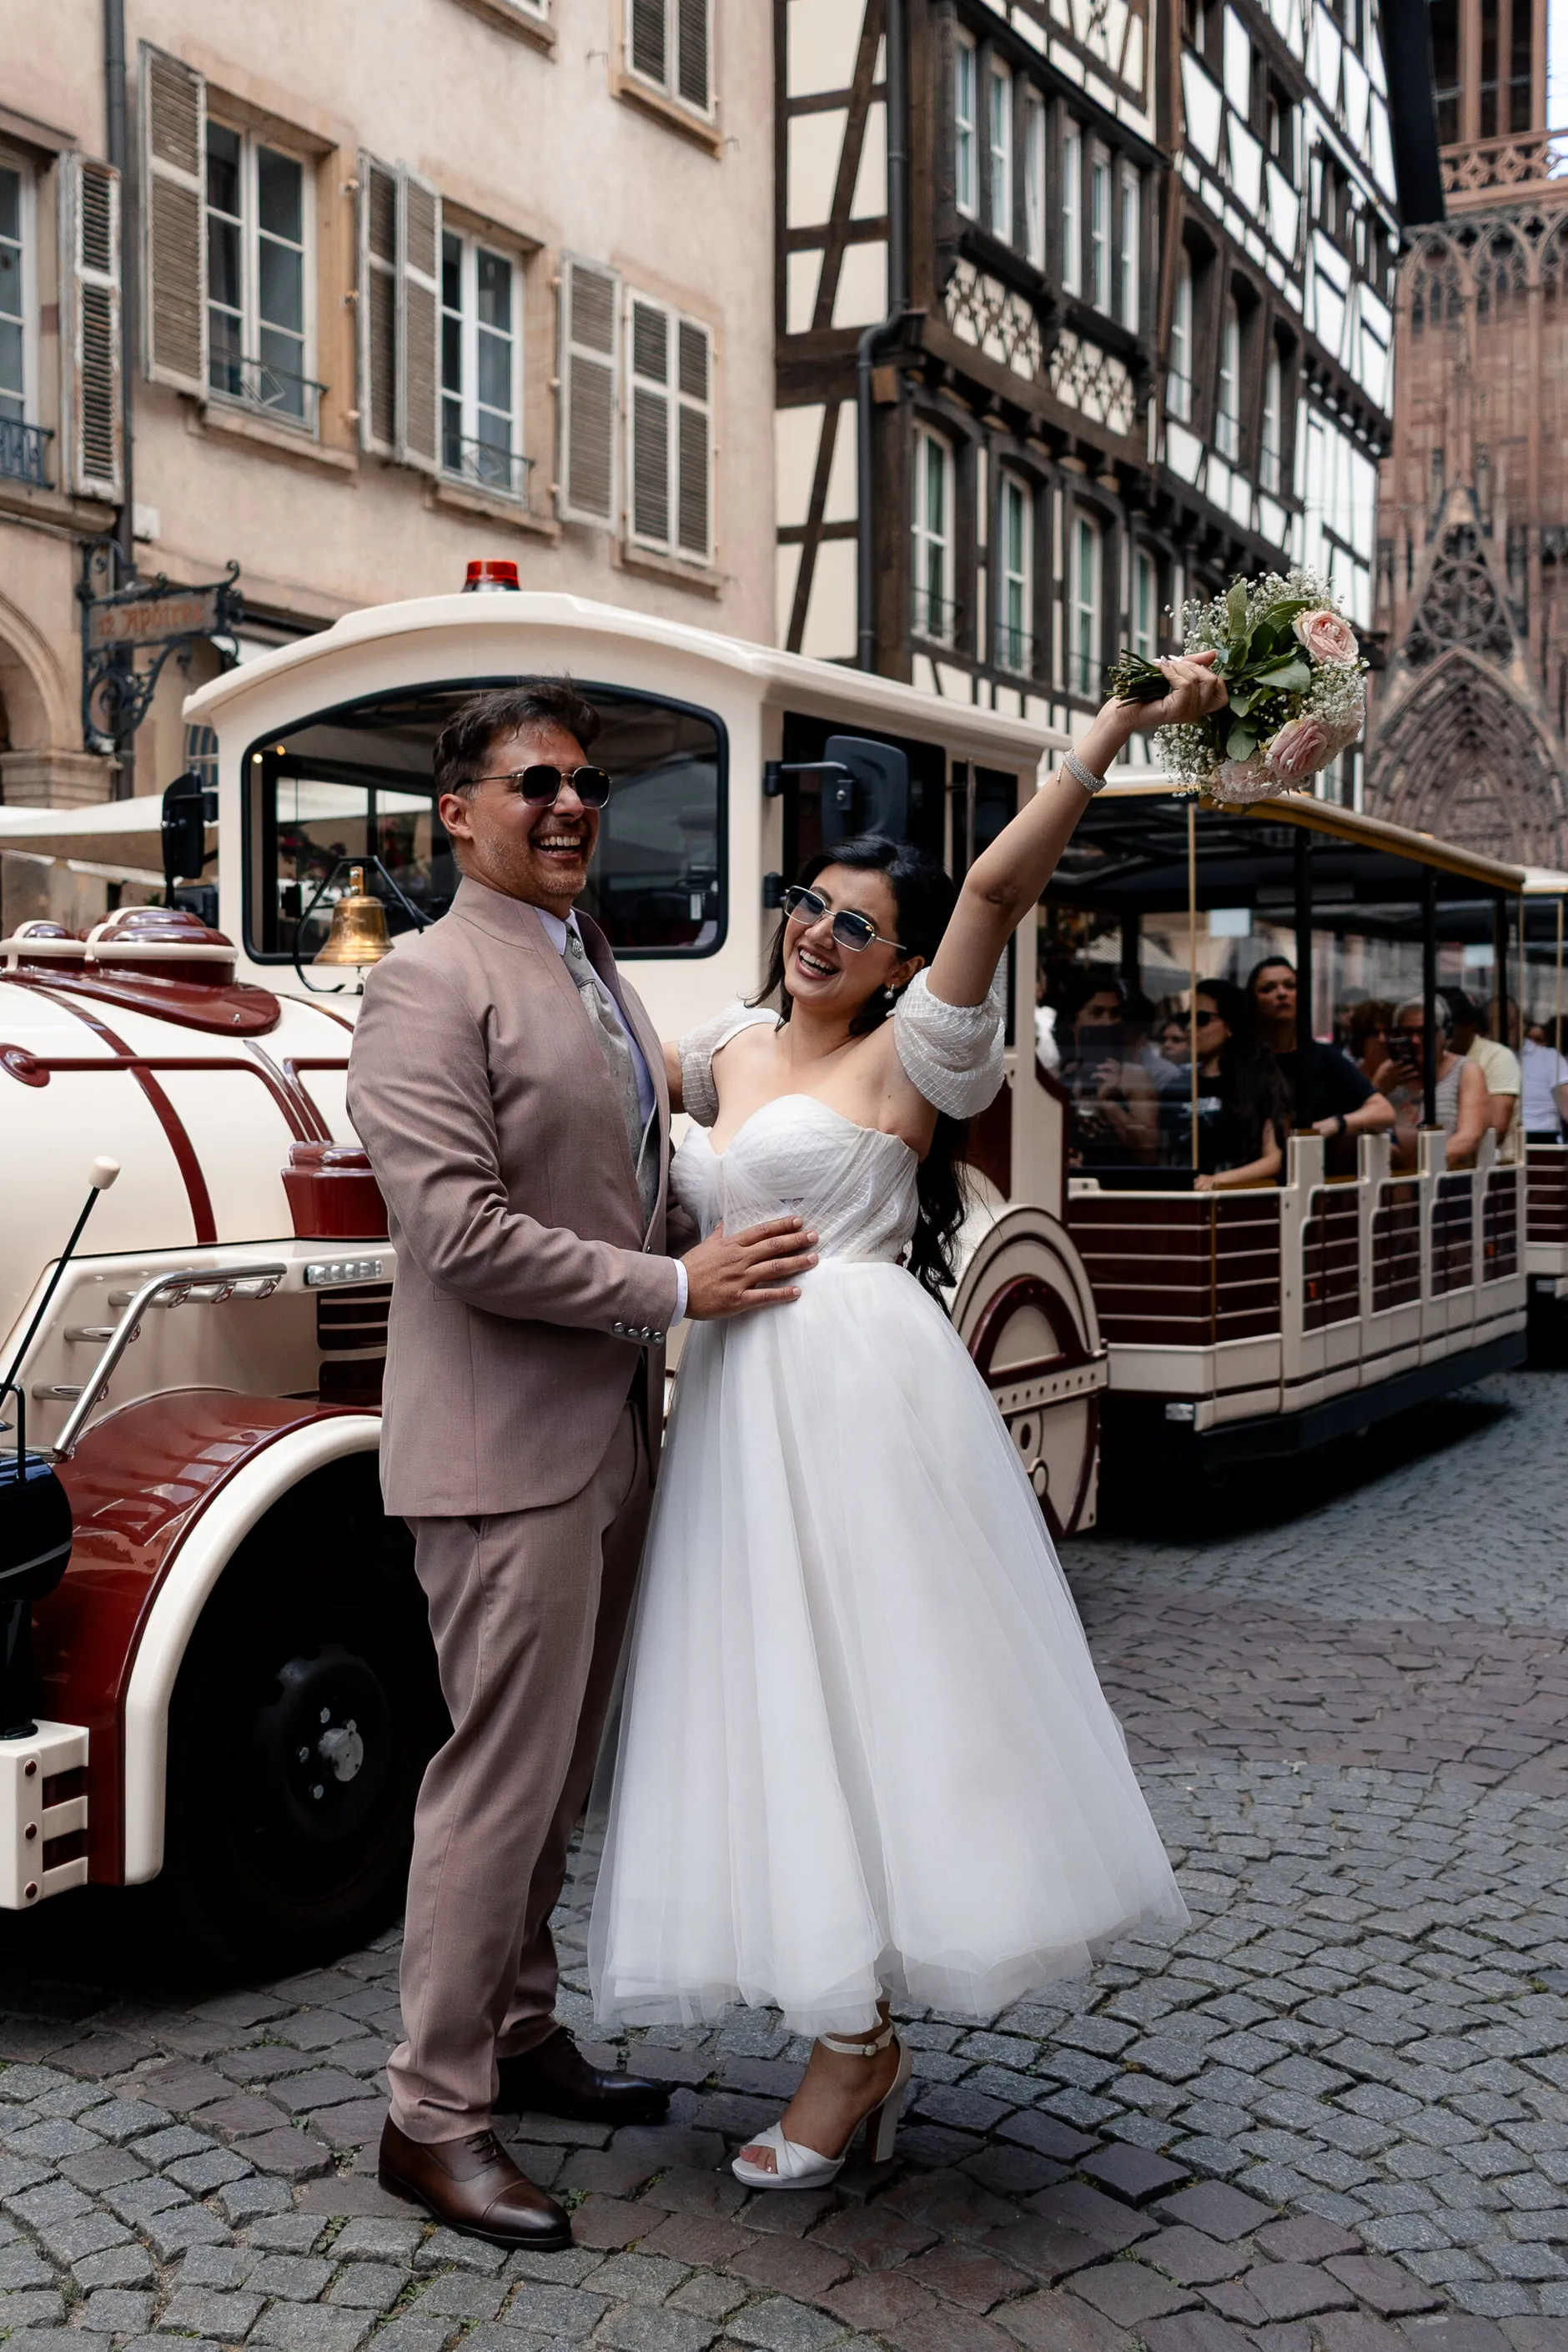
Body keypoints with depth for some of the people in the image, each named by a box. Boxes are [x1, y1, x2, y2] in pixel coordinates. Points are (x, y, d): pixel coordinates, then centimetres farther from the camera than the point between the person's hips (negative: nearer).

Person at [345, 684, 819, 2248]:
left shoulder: (598, 977, 15)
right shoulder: (430, 985, -11)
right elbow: (459, 1233, -20)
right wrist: (678, 1287, -16)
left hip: (611, 1440, 8)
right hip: (503, 1451, -8)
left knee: (561, 1768, 16)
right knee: (501, 1776, -2)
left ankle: (521, 2038, 31)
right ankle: (433, 2117, 12)